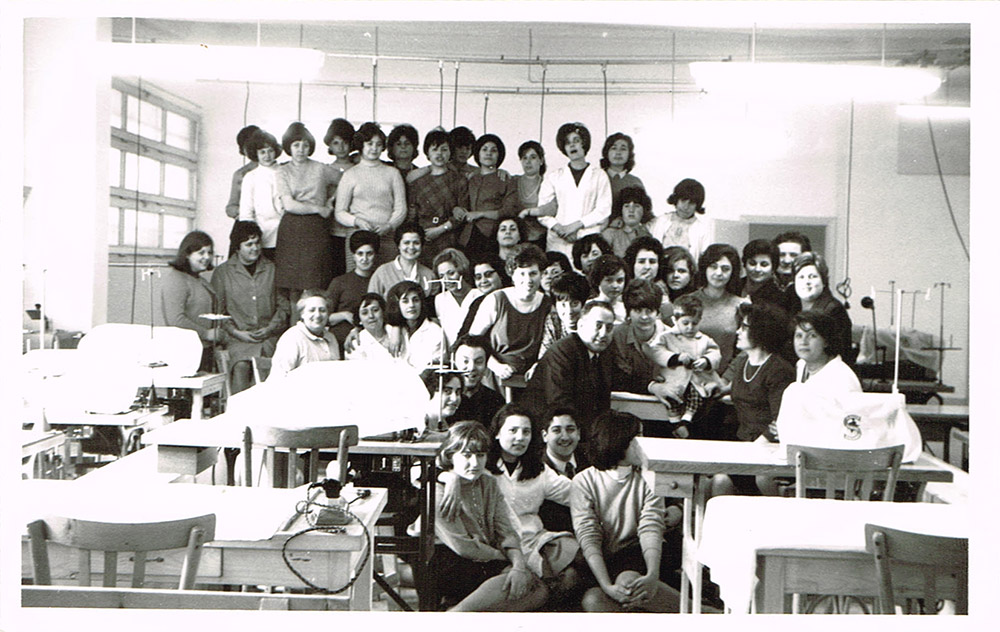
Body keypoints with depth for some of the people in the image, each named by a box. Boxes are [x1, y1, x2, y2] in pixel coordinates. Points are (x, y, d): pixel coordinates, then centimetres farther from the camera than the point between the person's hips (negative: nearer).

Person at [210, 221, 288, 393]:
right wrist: (236, 332, -7)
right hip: (238, 337, -1)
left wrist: (270, 328, -1)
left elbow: (283, 305, 15)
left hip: (269, 335, 1)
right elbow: (218, 311, 7)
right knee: (241, 366, -30)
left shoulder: (272, 269, 15)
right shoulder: (222, 273, 10)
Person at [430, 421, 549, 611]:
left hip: (489, 564, 7)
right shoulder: (439, 490, -9)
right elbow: (462, 547, -12)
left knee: (538, 590, -19)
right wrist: (509, 560, -5)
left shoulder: (490, 485, 14)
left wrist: (519, 565, -18)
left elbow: (506, 531, 2)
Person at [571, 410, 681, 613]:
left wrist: (653, 575, -28)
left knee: (629, 579, -34)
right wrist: (607, 586, -25)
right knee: (593, 600, -30)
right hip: (603, 562, 1)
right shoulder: (584, 482, 0)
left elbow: (651, 528, -9)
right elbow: (588, 536, -10)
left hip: (638, 556, 0)